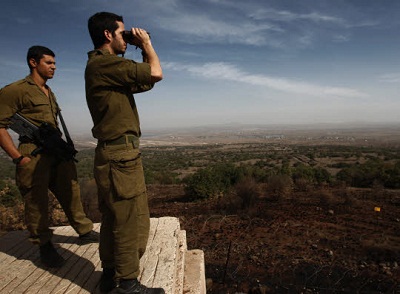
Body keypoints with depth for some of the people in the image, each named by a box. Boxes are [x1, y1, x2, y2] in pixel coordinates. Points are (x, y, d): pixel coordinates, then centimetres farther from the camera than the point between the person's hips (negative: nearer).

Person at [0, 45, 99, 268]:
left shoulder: (49, 93, 19)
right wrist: (19, 158, -17)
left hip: (58, 152, 7)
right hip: (34, 154, -7)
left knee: (71, 193, 11)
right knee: (37, 202, 3)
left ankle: (85, 231, 25)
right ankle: (45, 246, 17)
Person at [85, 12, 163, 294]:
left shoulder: (105, 66, 19)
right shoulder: (103, 63, -13)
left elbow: (144, 82, 24)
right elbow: (156, 74, -18)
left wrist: (144, 52, 18)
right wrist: (147, 44, -1)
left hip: (115, 153, 11)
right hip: (120, 154, -11)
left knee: (114, 218, 17)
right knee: (130, 221, -1)